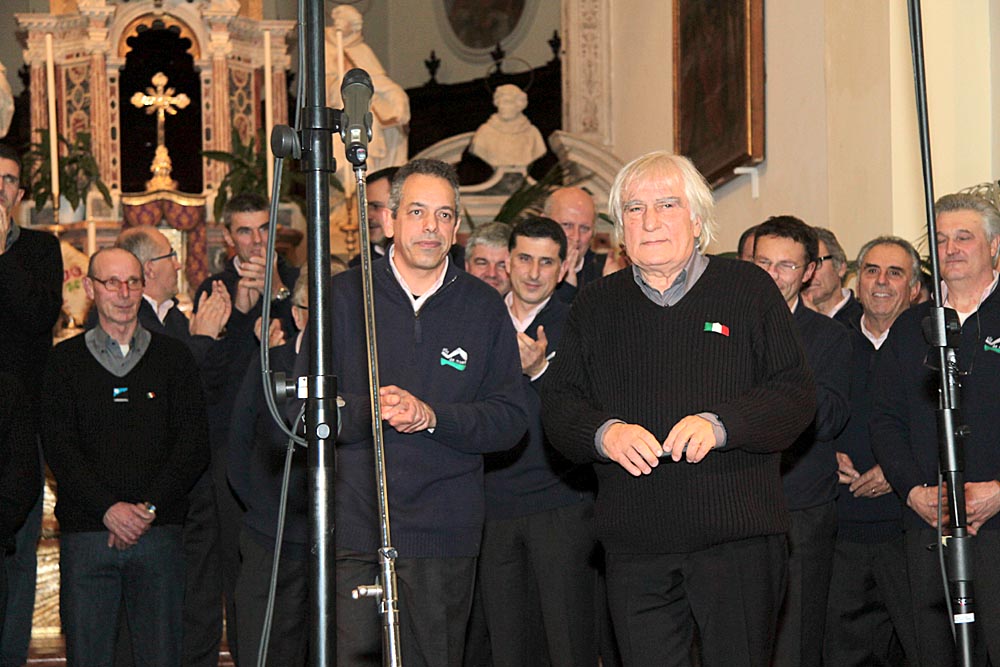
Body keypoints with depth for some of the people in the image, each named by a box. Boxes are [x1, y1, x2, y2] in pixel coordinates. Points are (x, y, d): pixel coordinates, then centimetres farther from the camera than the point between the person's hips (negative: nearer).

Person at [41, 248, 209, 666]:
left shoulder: (174, 356, 11)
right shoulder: (67, 360, 10)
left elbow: (194, 445, 4)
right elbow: (58, 447, 1)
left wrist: (149, 508, -8)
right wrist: (108, 508, -12)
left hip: (159, 533, 0)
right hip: (85, 533, 0)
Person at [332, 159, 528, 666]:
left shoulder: (484, 308, 8)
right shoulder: (344, 297, 5)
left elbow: (511, 419, 4)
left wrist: (432, 416, -12)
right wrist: (368, 409, -17)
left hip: (443, 534, 1)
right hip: (353, 526, -1)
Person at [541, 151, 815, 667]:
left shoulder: (749, 290, 5)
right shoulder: (596, 306, 13)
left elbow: (796, 393, -1)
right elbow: (557, 404, 10)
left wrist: (720, 424, -17)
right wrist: (603, 433, -12)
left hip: (738, 536, -2)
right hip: (634, 542, 2)